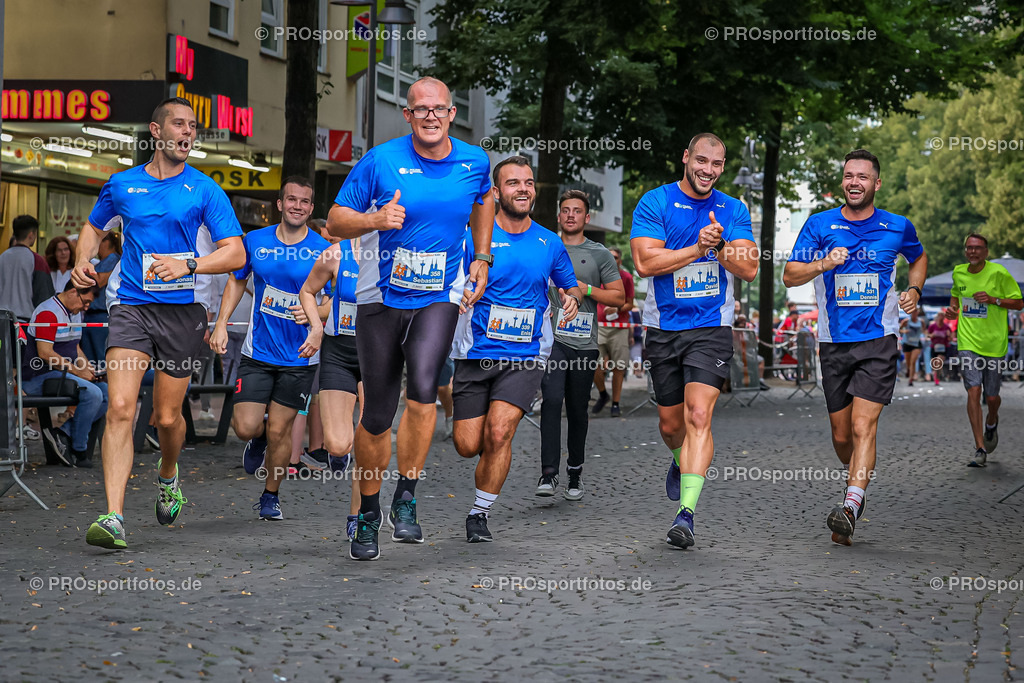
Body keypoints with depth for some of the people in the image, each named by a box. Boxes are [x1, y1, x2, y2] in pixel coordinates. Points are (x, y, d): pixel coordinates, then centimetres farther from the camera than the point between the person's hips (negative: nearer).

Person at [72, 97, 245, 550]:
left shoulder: (205, 191, 2)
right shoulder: (122, 185, 9)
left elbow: (235, 254, -5)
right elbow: (95, 227, 27)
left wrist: (187, 265, -22)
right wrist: (83, 261, 5)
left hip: (183, 310, 0)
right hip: (131, 307, 1)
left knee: (167, 416, 6)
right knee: (120, 409, -16)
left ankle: (168, 475, 41)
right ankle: (113, 517, -20)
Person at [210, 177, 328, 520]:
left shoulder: (323, 251, -6)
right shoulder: (255, 241, 0)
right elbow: (237, 280, 15)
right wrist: (221, 324, 6)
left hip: (300, 356, -1)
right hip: (258, 352, 2)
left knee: (279, 431, 1)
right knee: (246, 426, -7)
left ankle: (270, 496, 23)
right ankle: (258, 438, 31)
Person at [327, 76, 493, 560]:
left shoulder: (474, 162, 1)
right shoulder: (381, 161, -8)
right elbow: (336, 221, -3)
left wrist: (482, 258, 18)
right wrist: (376, 220, -22)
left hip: (440, 297, 1)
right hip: (382, 298, 0)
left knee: (423, 387, -26)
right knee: (377, 415, 3)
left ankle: (406, 500, -12)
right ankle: (368, 514, 23)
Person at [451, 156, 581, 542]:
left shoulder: (549, 244, 5)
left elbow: (570, 285, 21)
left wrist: (572, 298, -2)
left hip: (525, 356, 0)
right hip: (476, 355, 0)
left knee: (499, 431, -18)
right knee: (468, 446, -2)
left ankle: (480, 513, -1)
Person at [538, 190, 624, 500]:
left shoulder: (600, 254, 8)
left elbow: (619, 297, 5)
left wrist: (586, 289, -7)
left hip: (584, 343, 0)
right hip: (552, 338, 0)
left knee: (577, 409, 6)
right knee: (552, 400, -18)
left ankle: (575, 474, 23)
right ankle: (548, 474, -22)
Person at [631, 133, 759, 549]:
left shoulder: (733, 210, 6)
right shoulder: (655, 203, -2)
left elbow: (748, 269, -2)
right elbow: (644, 262, -13)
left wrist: (720, 244, -18)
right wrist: (699, 247, -16)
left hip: (712, 330, -1)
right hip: (664, 330, 1)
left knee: (699, 416, -17)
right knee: (671, 425, 12)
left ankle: (686, 512, -20)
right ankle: (683, 460, 48)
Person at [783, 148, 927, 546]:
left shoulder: (898, 228, 4)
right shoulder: (820, 225, 2)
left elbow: (919, 257, 25)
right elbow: (789, 276, -1)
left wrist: (914, 290, 7)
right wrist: (823, 264, -18)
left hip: (878, 340, -2)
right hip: (834, 343, 2)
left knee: (863, 427, -17)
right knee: (841, 435, 9)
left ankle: (850, 506, -25)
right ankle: (858, 482, 38)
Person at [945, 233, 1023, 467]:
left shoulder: (999, 273, -7)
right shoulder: (958, 273, 4)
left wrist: (994, 300, -17)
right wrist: (953, 309, 4)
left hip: (994, 343, -2)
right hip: (968, 342, 2)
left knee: (991, 397, 6)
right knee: (973, 391, -12)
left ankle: (992, 422, 43)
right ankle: (980, 449, -11)